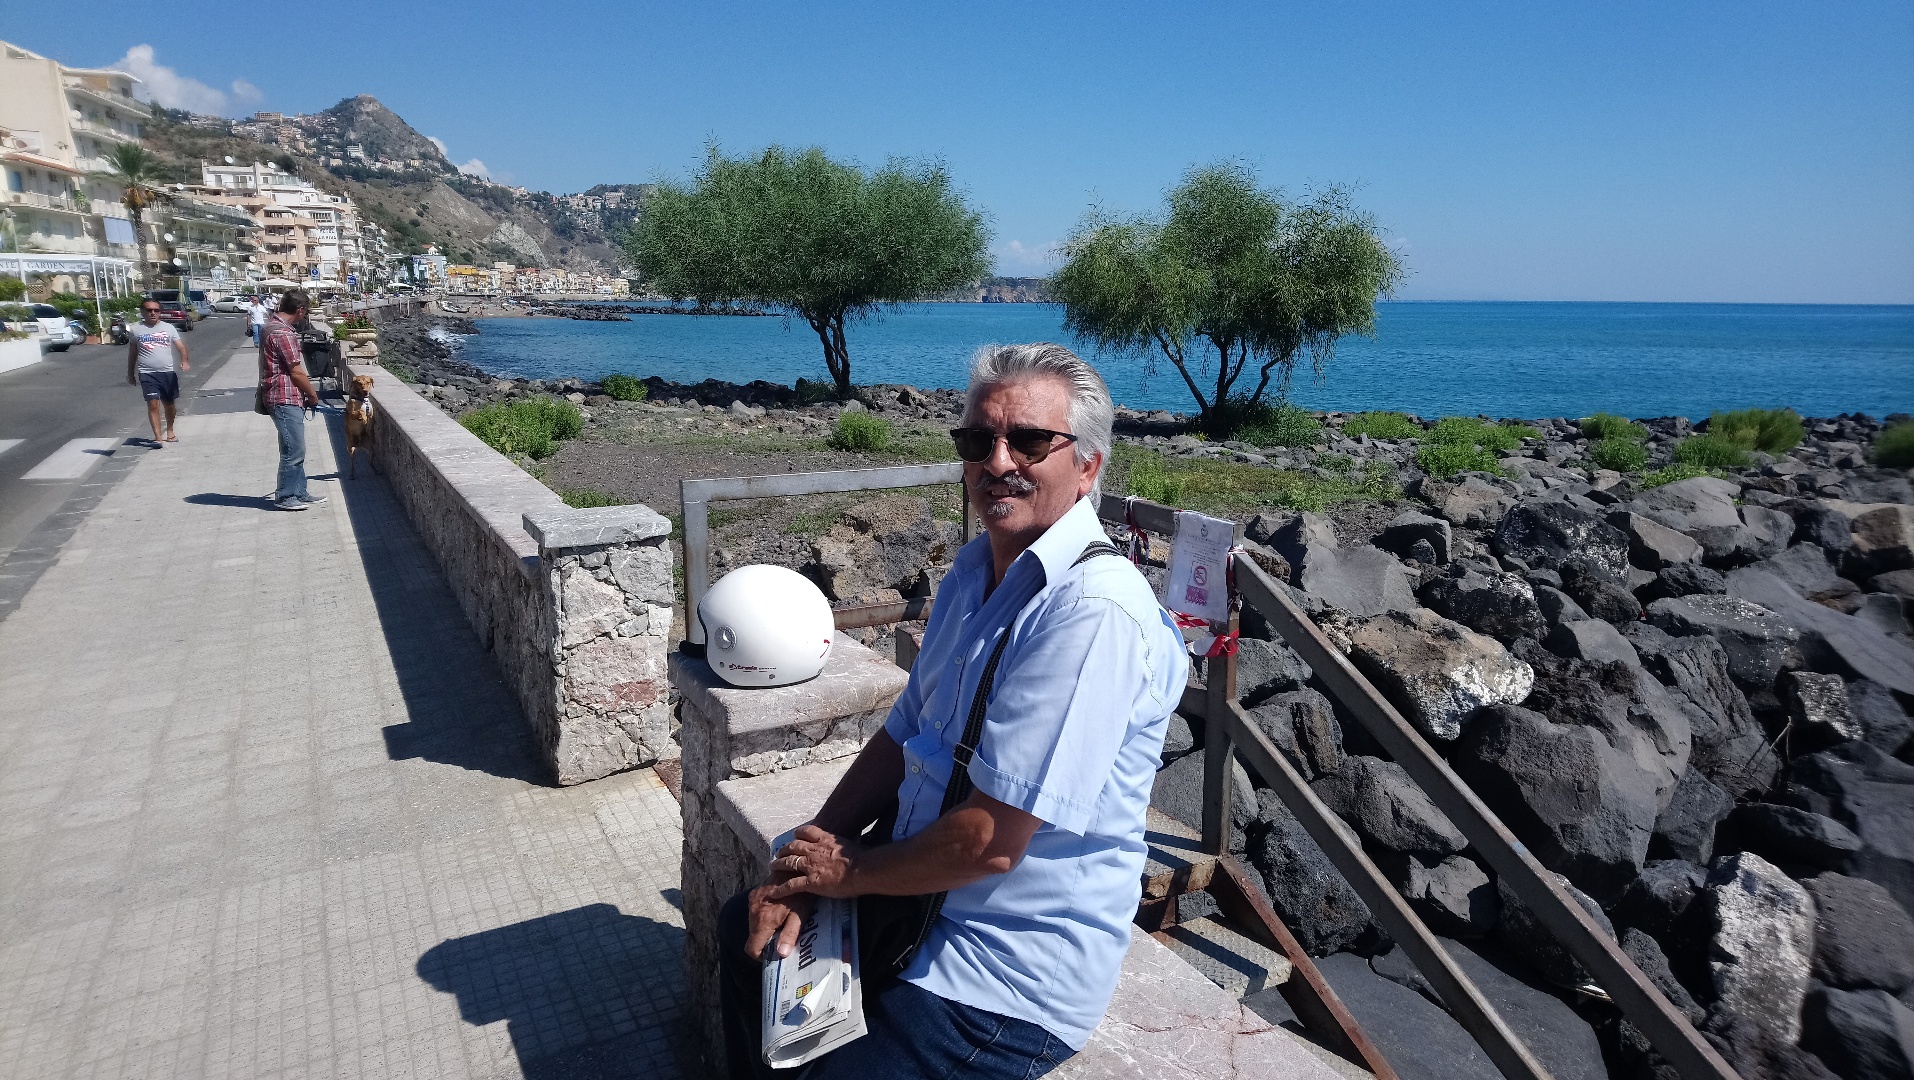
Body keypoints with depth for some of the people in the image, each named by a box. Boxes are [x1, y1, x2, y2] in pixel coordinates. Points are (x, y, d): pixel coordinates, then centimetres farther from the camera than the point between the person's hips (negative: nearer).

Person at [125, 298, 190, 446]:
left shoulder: (168, 328, 6)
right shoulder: (136, 331, 6)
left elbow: (180, 346, -4)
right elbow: (132, 354, 13)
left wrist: (184, 360, -23)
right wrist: (130, 374, 14)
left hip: (168, 372, 2)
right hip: (147, 373, -1)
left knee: (169, 404, 13)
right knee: (153, 404, -11)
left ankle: (170, 431, 33)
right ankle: (158, 437, -12)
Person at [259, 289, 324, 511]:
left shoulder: (272, 325, 15)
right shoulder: (283, 333, -18)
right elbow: (296, 372, -17)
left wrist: (307, 394, 18)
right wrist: (313, 396, -4)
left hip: (289, 399, 11)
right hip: (286, 400, -11)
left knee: (296, 450, 16)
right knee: (294, 450, -4)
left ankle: (299, 493, 23)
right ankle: (285, 497, 3)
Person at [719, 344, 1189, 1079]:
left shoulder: (1092, 611, -29)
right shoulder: (975, 568, 3)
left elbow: (991, 842, -29)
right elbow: (903, 736, 7)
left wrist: (848, 871, -12)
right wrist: (808, 863, -4)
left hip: (1009, 978, -9)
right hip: (925, 892, 9)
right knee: (749, 929, 21)